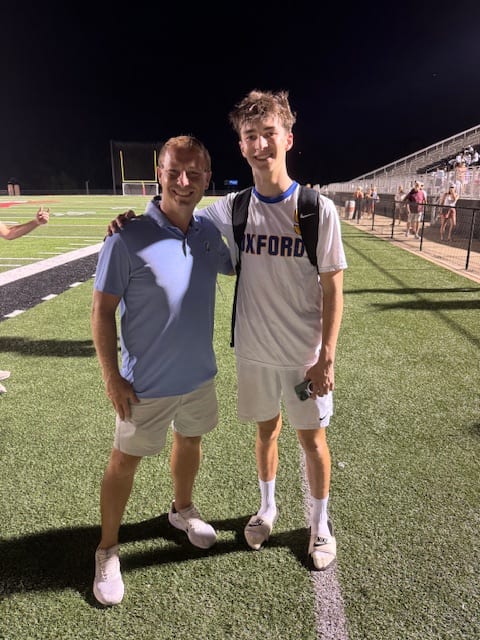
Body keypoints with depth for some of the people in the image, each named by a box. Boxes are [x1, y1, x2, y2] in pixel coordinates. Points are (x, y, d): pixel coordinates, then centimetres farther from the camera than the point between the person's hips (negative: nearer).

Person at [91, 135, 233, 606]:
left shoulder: (208, 232, -2)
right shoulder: (128, 239, -19)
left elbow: (239, 266, 18)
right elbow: (102, 310, -14)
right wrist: (111, 376, -15)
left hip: (199, 373, 6)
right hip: (147, 382, -5)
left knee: (190, 441, 24)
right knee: (125, 460, 10)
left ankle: (182, 509, 52)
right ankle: (107, 550, 34)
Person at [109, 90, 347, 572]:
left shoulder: (318, 209, -13)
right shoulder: (232, 208, -4)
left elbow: (332, 290, -10)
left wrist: (326, 357, -12)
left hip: (306, 356, -2)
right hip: (254, 352, 3)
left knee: (312, 438, 13)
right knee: (265, 430, 20)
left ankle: (320, 523, 39)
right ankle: (268, 508, 46)